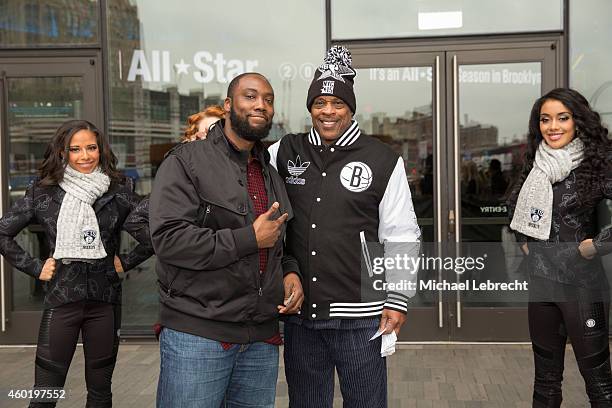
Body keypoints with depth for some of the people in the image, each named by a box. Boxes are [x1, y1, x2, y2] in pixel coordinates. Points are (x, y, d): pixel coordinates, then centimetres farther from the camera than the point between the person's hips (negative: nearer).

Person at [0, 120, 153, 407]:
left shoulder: (119, 192, 1)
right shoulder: (43, 192, 0)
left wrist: (126, 262, 0)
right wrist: (35, 268, 1)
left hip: (105, 300, 1)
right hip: (60, 299, -1)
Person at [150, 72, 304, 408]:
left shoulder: (271, 175, 17)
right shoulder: (186, 162, -5)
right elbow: (168, 239, -17)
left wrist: (290, 272, 4)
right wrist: (250, 239, -15)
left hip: (262, 338, 6)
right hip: (197, 335, -6)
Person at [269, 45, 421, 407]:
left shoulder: (383, 160, -1)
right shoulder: (286, 153, 5)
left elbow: (401, 239, 0)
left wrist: (397, 302, -3)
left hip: (359, 315, -2)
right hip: (299, 314, 3)